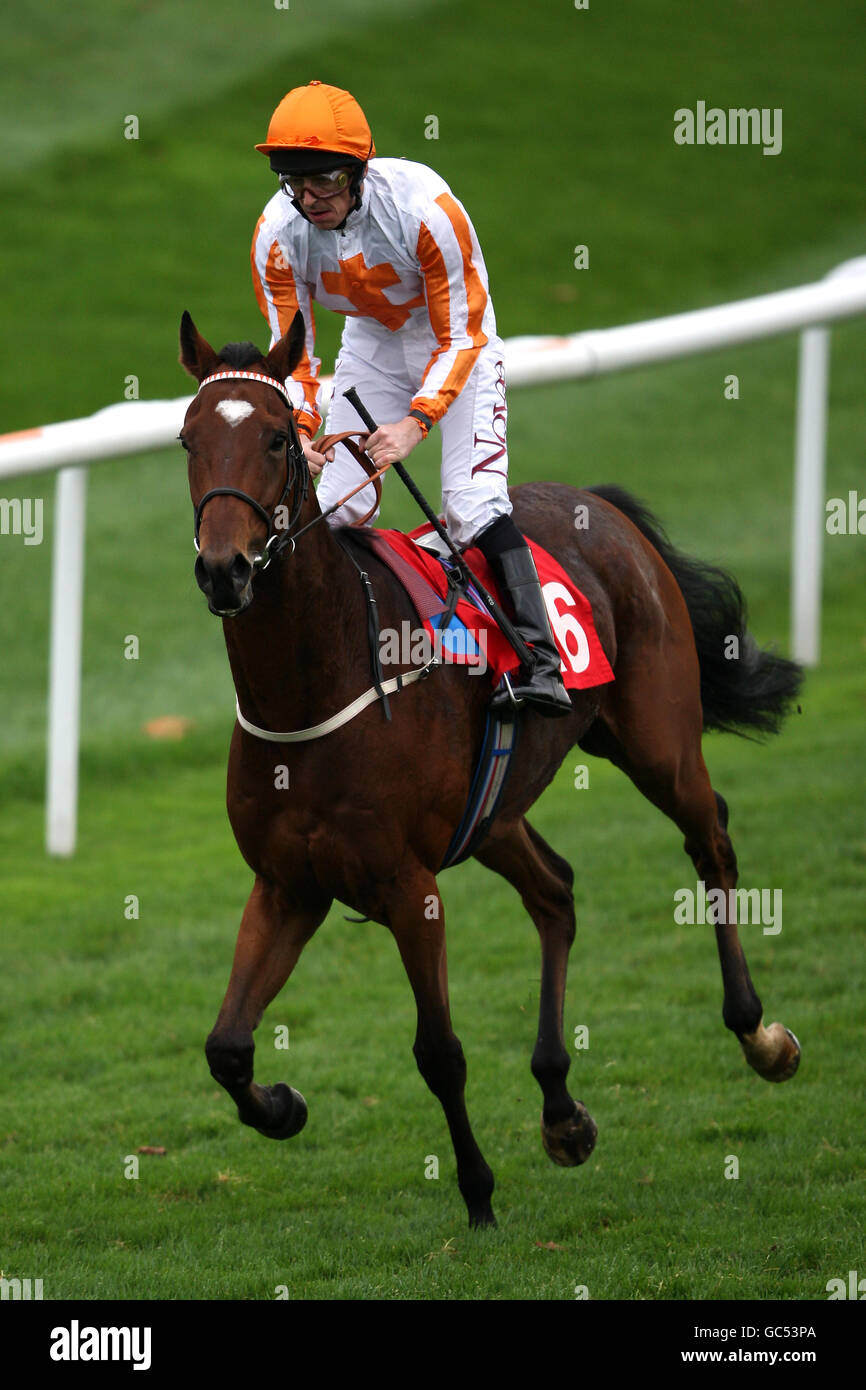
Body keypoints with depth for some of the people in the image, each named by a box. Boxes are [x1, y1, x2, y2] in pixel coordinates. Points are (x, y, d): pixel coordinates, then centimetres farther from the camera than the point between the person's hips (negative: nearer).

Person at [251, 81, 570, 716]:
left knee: (474, 501, -22)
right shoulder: (278, 233, -22)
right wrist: (300, 430, -28)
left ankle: (538, 664, -25)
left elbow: (460, 337, -26)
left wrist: (416, 420, -38)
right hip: (372, 345, 5)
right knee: (335, 506, -2)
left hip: (455, 336, -5)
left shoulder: (424, 206, -35)